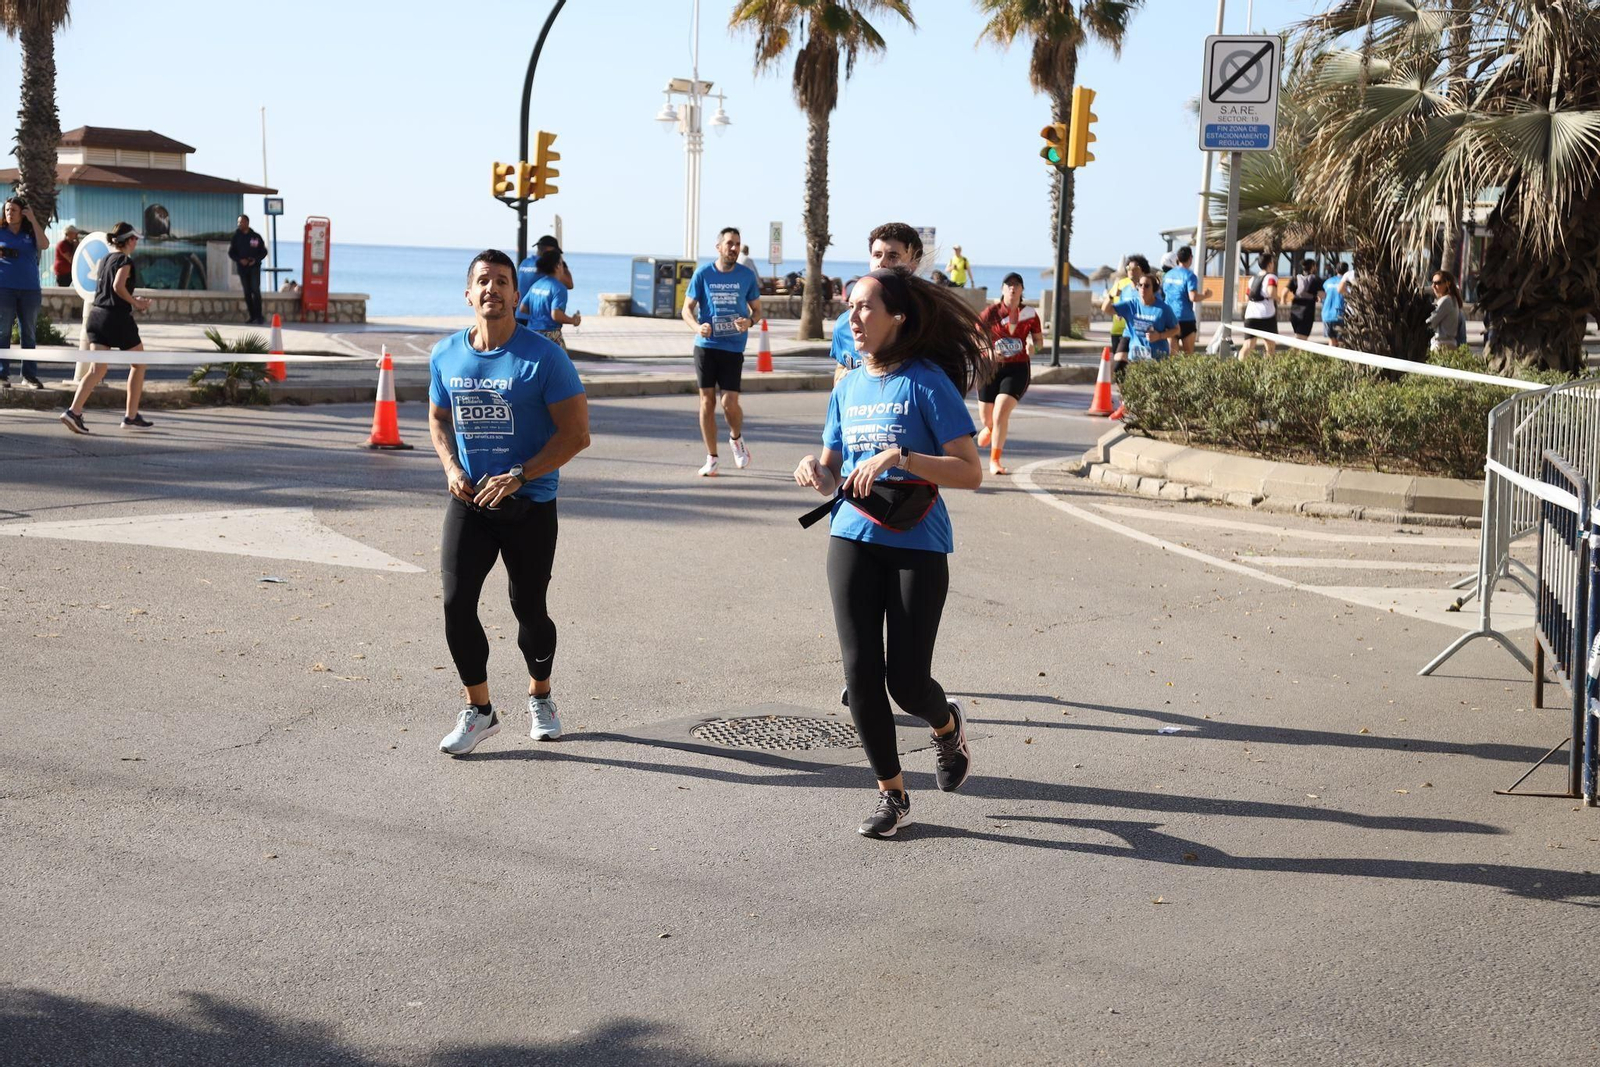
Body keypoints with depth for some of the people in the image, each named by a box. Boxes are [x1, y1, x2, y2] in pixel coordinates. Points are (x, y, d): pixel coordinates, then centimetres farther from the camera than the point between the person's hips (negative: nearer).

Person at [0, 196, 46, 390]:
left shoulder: (30, 233, 9)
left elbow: (43, 244, -10)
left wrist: (33, 220, -8)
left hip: (30, 290, 2)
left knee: (29, 334, 5)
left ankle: (30, 374, 10)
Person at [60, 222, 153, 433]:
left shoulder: (106, 260, 16)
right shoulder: (125, 260, -8)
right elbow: (118, 286, -22)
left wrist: (133, 301, 19)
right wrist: (135, 303, -9)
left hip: (97, 314, 7)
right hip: (117, 317, -7)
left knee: (97, 370, 1)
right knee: (138, 364, 11)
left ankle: (74, 411, -17)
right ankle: (131, 416, 12)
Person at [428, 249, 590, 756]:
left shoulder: (544, 358, -12)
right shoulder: (445, 355, 3)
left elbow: (576, 433, -13)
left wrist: (518, 477, -20)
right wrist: (451, 467, -1)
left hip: (530, 505, -3)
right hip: (468, 501, 3)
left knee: (528, 608, 7)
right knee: (456, 603, -8)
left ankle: (540, 696, 34)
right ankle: (478, 711, 8)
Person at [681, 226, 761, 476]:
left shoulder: (747, 276, 4)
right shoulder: (703, 274, 1)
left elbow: (757, 309, 12)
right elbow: (687, 308, 4)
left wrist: (749, 321, -12)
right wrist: (697, 326, -17)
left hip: (733, 346, 0)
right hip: (705, 345, 0)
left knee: (730, 402, -9)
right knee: (707, 402, 2)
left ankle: (736, 438, 24)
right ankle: (711, 458, 12)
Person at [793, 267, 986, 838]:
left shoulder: (927, 382, -7)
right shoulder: (847, 388, 11)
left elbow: (970, 472, -13)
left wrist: (899, 456, -23)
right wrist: (813, 469, -5)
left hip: (918, 544, -5)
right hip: (853, 539, 5)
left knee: (906, 683, -4)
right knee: (860, 671, -3)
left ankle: (947, 724, 32)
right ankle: (891, 793, 13)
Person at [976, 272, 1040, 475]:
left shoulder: (1030, 314, -2)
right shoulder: (992, 312, -5)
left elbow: (1038, 339, 10)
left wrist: (1032, 346, -14)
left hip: (1017, 369, -1)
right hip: (991, 367, 1)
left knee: (1001, 413, -19)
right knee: (986, 417, 12)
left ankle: (995, 461, -10)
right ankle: (990, 428, 53)